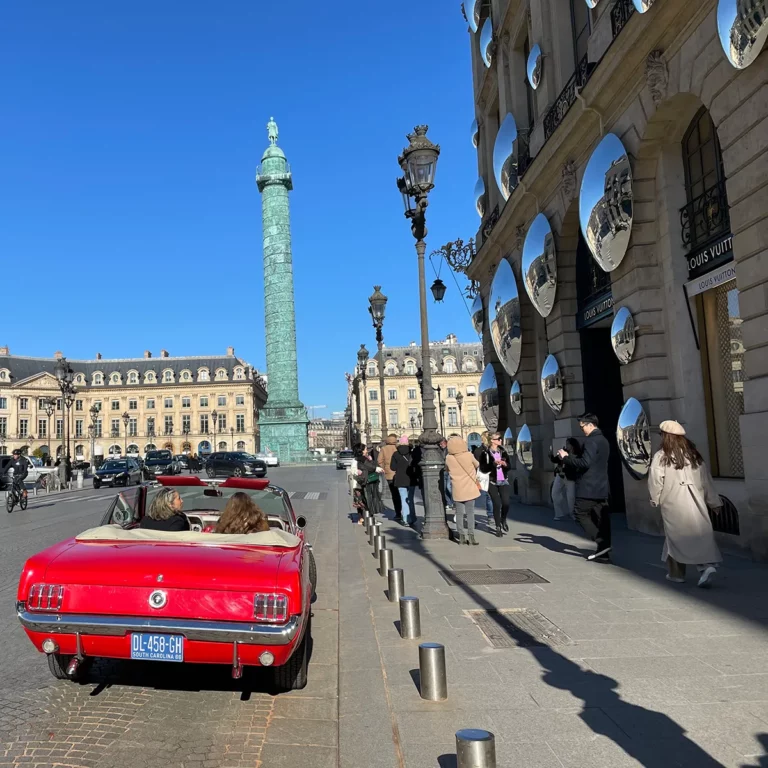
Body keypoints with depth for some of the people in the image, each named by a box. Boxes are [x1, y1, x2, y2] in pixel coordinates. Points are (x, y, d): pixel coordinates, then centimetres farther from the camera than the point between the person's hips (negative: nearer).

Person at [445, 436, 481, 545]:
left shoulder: (449, 458, -9)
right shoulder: (469, 455, -12)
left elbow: (447, 468, 9)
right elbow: (477, 464, 7)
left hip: (457, 490, 1)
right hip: (469, 489, -1)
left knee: (459, 513, 9)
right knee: (470, 513, 5)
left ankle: (461, 536, 12)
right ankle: (471, 536, 1)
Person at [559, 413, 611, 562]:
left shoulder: (591, 441, -15)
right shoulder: (603, 441, 17)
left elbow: (585, 463, -24)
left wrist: (566, 458, -12)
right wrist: (569, 462, 16)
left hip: (589, 487, -9)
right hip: (601, 487, 9)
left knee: (580, 514, 2)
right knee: (601, 517, 7)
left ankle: (602, 543, -6)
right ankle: (604, 553, 8)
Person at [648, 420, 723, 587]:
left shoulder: (661, 456, -6)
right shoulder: (694, 455, 10)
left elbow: (655, 481, -7)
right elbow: (706, 480, 12)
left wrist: (655, 499, 9)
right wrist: (714, 502, 17)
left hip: (673, 504, -3)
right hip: (696, 503, 3)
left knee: (676, 537, 7)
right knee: (701, 534, 4)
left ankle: (676, 573, 15)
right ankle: (708, 565, -15)